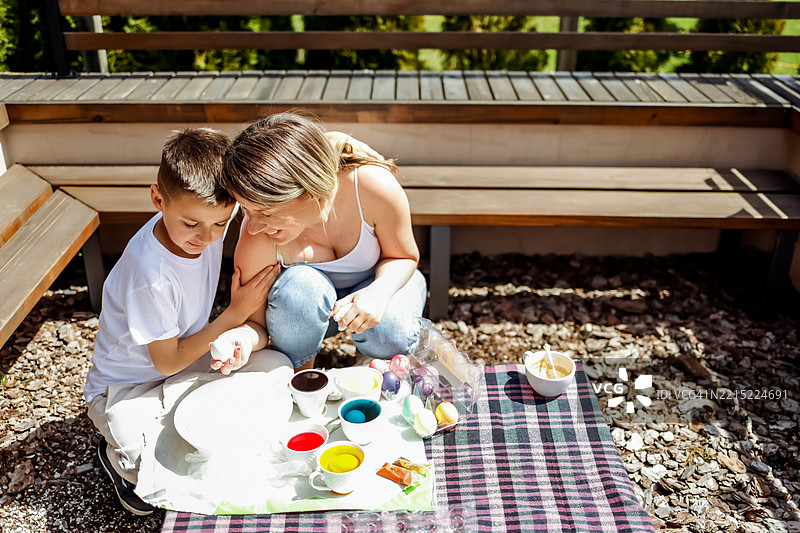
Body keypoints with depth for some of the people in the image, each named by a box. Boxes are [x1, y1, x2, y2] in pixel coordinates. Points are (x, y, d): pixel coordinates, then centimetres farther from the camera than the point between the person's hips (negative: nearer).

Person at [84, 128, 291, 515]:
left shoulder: (203, 219, -14)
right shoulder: (151, 275, -32)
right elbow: (167, 361, -20)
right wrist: (235, 314, -20)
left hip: (186, 359, 7)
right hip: (128, 388, -6)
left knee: (278, 367, -14)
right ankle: (119, 457, 5)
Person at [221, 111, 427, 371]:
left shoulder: (375, 185, -33)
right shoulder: (257, 242, -32)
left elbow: (404, 256, -14)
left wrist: (379, 291, -35)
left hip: (373, 280, 0)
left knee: (388, 336, -32)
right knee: (298, 285, -35)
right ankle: (299, 375, -6)